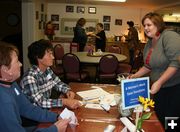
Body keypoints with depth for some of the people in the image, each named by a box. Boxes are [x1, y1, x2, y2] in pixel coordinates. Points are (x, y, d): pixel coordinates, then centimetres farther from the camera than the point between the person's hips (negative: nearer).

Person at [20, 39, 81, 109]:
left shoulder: (47, 70, -1)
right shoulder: (30, 77, -23)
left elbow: (58, 83, 13)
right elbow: (40, 103, -28)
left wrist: (68, 91, -6)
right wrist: (65, 101, -33)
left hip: (47, 109, 6)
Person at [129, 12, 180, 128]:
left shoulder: (169, 36, -17)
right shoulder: (149, 43, 8)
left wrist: (159, 82, -25)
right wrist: (136, 76, 9)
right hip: (159, 88, 8)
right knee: (159, 118, 14)